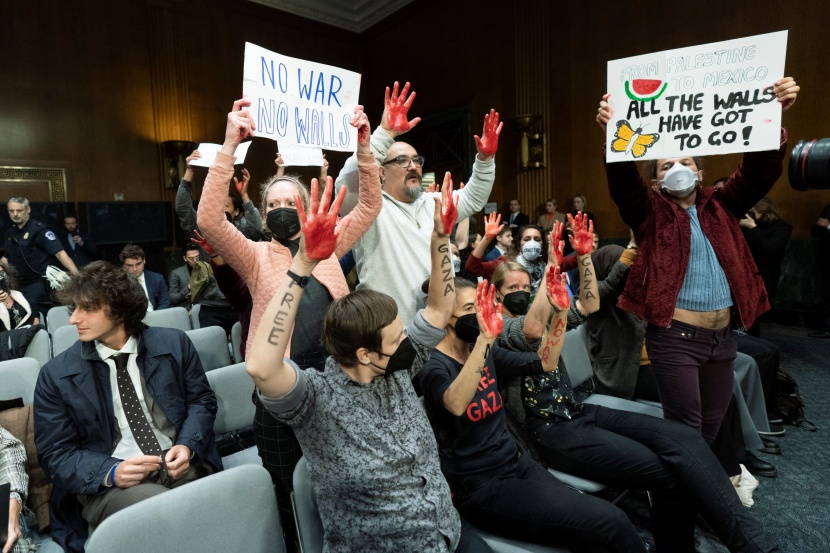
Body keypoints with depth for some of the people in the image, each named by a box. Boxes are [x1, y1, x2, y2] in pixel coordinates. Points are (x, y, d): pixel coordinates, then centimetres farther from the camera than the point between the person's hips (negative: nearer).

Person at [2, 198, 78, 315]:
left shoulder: (39, 230, -11)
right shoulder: (9, 233, 11)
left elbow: (60, 253, -21)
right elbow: (7, 258, 24)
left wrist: (77, 275, -32)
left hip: (38, 284, -8)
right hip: (18, 284, 8)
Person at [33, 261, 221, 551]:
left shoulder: (173, 343, 2)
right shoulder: (57, 375, 1)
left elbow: (202, 400, 8)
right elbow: (55, 454, 3)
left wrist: (187, 445, -11)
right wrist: (111, 472, -16)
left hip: (179, 465, 2)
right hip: (110, 483, -1)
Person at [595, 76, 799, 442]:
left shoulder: (720, 207, 11)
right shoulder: (651, 214, -1)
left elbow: (759, 172, 0)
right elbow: (623, 182, -18)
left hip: (722, 336, 5)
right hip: (675, 338, -5)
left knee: (712, 426, 19)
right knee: (685, 429, 3)